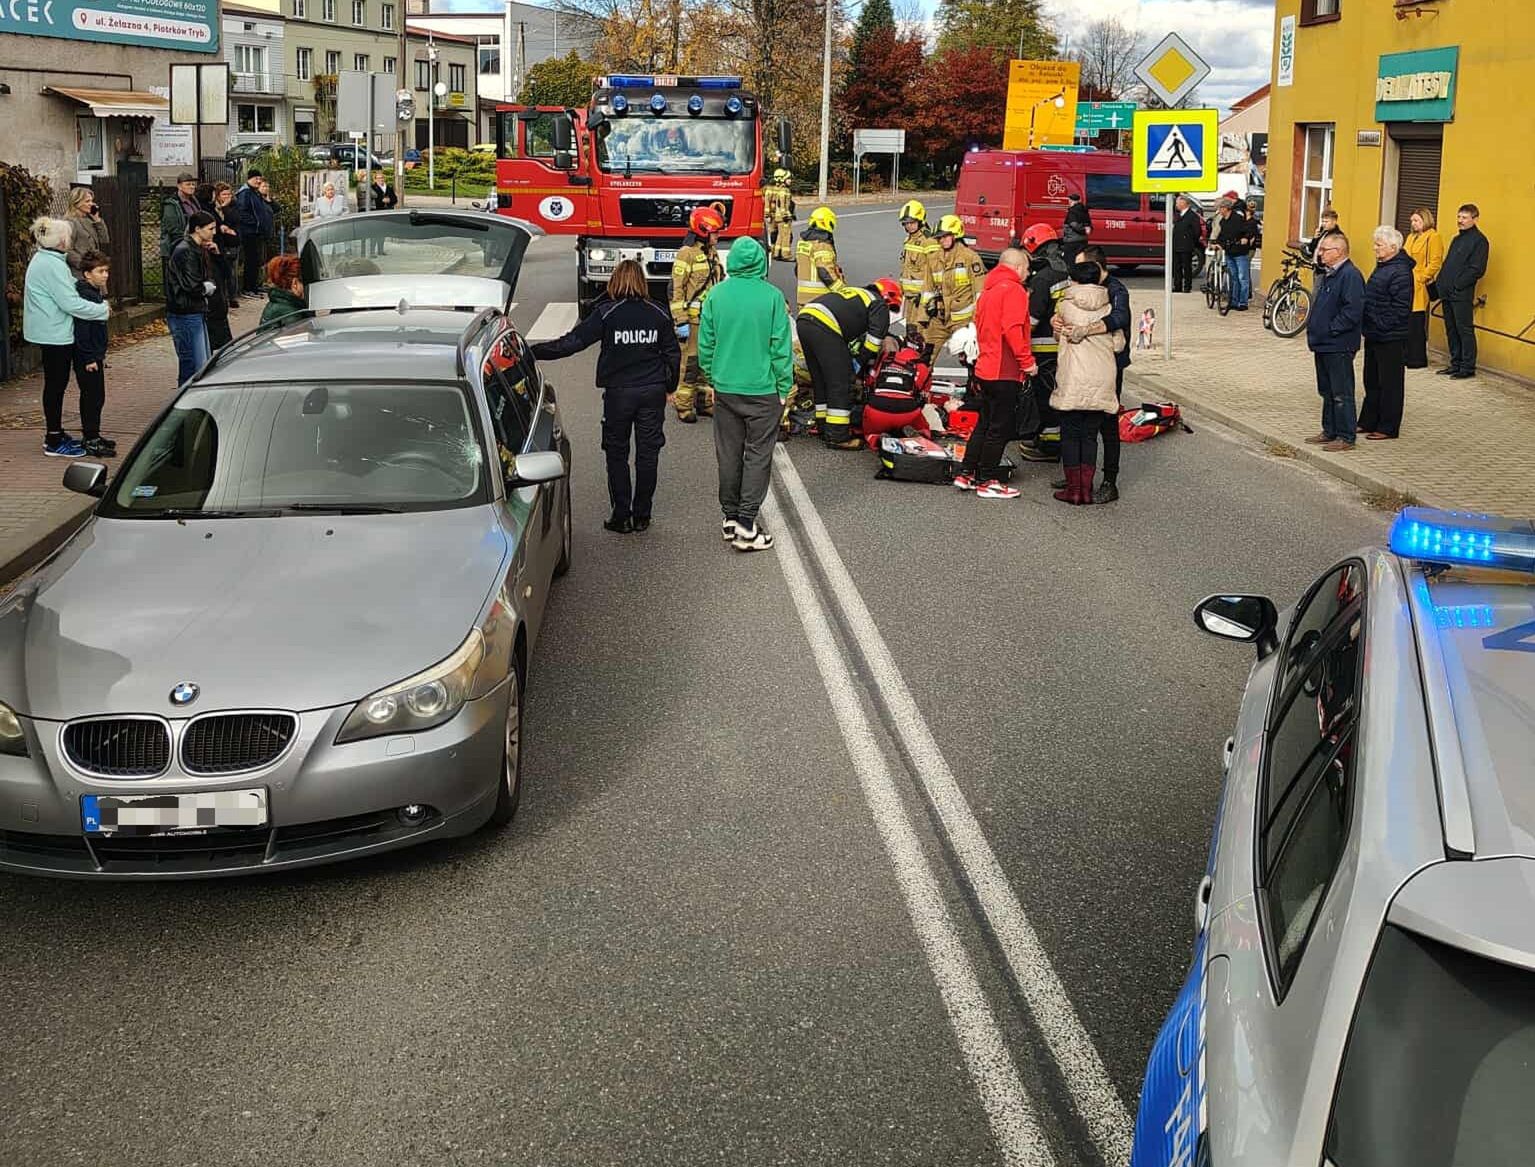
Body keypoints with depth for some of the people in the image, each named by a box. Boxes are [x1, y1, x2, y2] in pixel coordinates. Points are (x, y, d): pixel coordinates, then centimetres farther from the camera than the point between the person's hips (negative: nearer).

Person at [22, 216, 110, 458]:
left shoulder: (42, 260, 13)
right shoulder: (53, 265, -20)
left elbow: (67, 289, 19)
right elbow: (70, 303, -23)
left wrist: (99, 305, 11)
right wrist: (103, 310, -13)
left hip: (49, 331, 10)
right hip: (54, 333, -10)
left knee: (56, 383, 17)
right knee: (56, 383, -4)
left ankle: (55, 433, 27)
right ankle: (53, 442, 1)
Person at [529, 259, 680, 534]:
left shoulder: (606, 313, -10)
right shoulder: (658, 314, 0)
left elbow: (571, 342, -13)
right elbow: (673, 354, 7)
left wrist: (533, 352, -8)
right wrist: (669, 387, 21)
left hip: (618, 392, -3)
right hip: (653, 391, 3)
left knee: (616, 452, 9)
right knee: (647, 452, 10)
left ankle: (621, 516, 9)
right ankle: (641, 515, 15)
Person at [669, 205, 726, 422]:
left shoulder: (713, 253, 14)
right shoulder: (687, 253, -12)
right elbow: (676, 289, -15)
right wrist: (681, 322, -18)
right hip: (693, 319, -8)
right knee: (689, 363, -4)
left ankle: (704, 401, 22)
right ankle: (684, 406, 2)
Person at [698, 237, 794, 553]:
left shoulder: (716, 296, -2)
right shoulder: (771, 296, -11)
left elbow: (705, 344, 4)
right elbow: (781, 346, -8)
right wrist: (784, 387, 2)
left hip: (725, 388, 3)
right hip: (762, 389, -3)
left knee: (729, 454, 14)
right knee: (757, 455, 3)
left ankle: (730, 517, 23)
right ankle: (746, 524, 1)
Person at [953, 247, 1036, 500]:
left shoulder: (988, 290, 15)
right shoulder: (1013, 290, -13)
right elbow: (1013, 330, -22)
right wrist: (1027, 361, -17)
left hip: (985, 369, 9)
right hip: (1005, 372, -9)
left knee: (985, 423, 18)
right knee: (1001, 428, -1)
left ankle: (966, 474, 20)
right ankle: (985, 482, 3)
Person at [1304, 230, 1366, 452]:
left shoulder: (1350, 275, -17)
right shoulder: (1328, 274, 14)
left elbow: (1353, 311, -24)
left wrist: (1332, 329, -18)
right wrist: (1314, 328, 12)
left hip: (1339, 346, -10)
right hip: (1323, 344, 10)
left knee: (1341, 393, -4)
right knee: (1327, 391, 17)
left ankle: (1346, 437, 1)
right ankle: (1330, 432, 26)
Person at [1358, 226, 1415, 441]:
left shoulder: (1400, 272, -18)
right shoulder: (1382, 267, 12)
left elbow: (1401, 308, -22)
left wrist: (1381, 326, -21)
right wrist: (1367, 325, 14)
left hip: (1391, 339, -10)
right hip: (1374, 335, 10)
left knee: (1389, 384, 0)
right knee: (1372, 381, 17)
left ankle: (1388, 428, 7)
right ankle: (1368, 422, 26)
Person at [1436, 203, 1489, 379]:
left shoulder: (1479, 240, -7)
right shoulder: (1457, 239, 19)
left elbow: (1477, 270, -14)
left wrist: (1457, 285, -16)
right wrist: (1440, 284, 8)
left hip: (1462, 294, -8)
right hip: (1448, 293, 8)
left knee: (1464, 330, -4)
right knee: (1451, 330, 12)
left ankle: (1468, 367, 1)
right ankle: (1456, 364, 20)